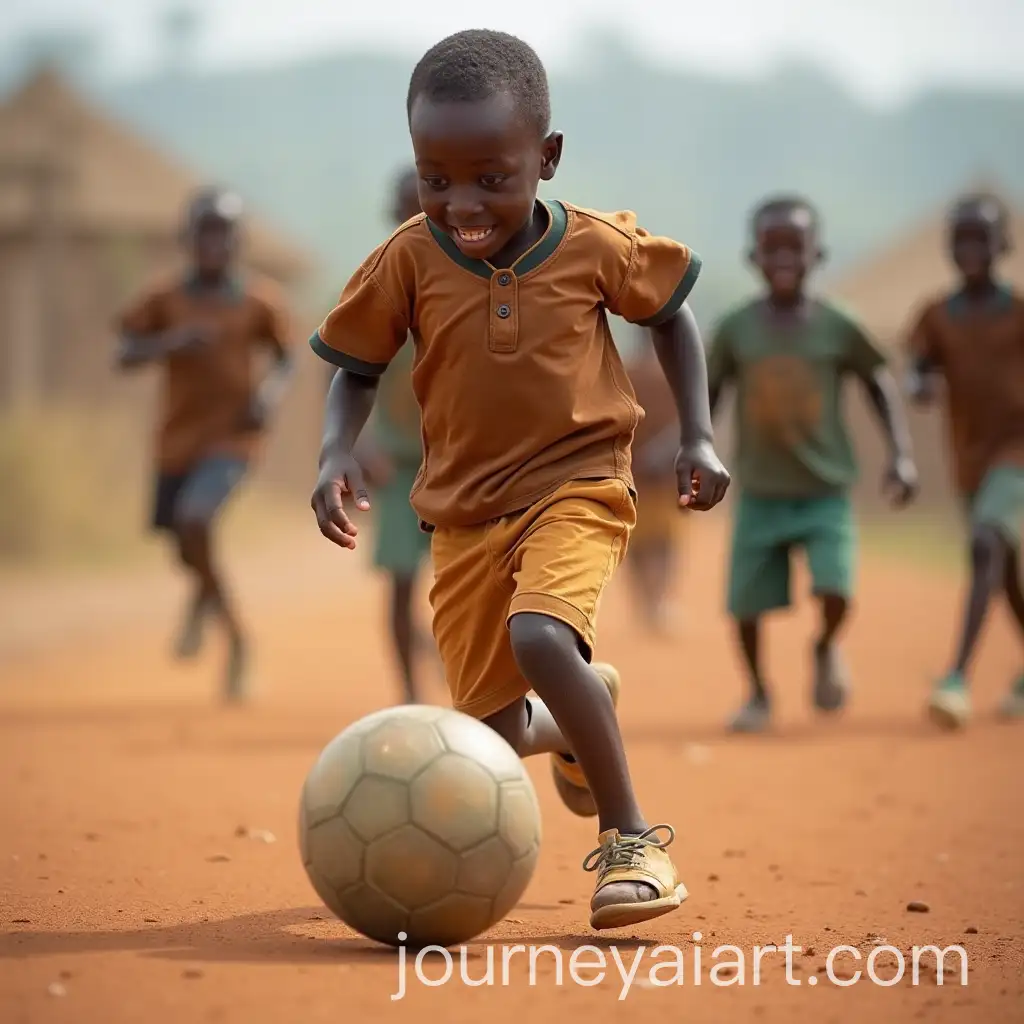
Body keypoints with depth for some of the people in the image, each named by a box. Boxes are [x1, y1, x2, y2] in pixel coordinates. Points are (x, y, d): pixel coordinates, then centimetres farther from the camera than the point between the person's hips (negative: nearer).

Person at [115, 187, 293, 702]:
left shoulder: (258, 302, -1)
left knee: (194, 519, -25)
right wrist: (171, 341, -21)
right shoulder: (166, 299, 1)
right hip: (178, 439, 3)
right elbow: (125, 355, -4)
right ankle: (235, 639, 37)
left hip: (232, 434, -3)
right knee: (187, 548, 10)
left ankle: (203, 599, 5)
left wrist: (271, 392, -9)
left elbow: (284, 358, 12)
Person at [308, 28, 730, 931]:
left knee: (539, 637, -33)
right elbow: (356, 368, 5)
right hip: (465, 514, 3)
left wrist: (697, 435, 2)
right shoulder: (408, 261, -8)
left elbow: (671, 314, 9)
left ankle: (631, 834, -18)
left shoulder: (598, 246, -10)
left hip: (577, 487, -3)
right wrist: (337, 451, -14)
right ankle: (583, 714, 42)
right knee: (498, 738, 3)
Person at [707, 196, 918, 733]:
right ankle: (759, 693, 28)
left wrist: (901, 455, -2)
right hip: (759, 494, 1)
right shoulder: (736, 327, -4)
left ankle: (826, 648, 19)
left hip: (826, 491, -1)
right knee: (746, 603, 1)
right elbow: (707, 394, 5)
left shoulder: (836, 327, -5)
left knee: (835, 591, -17)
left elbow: (880, 382, 6)